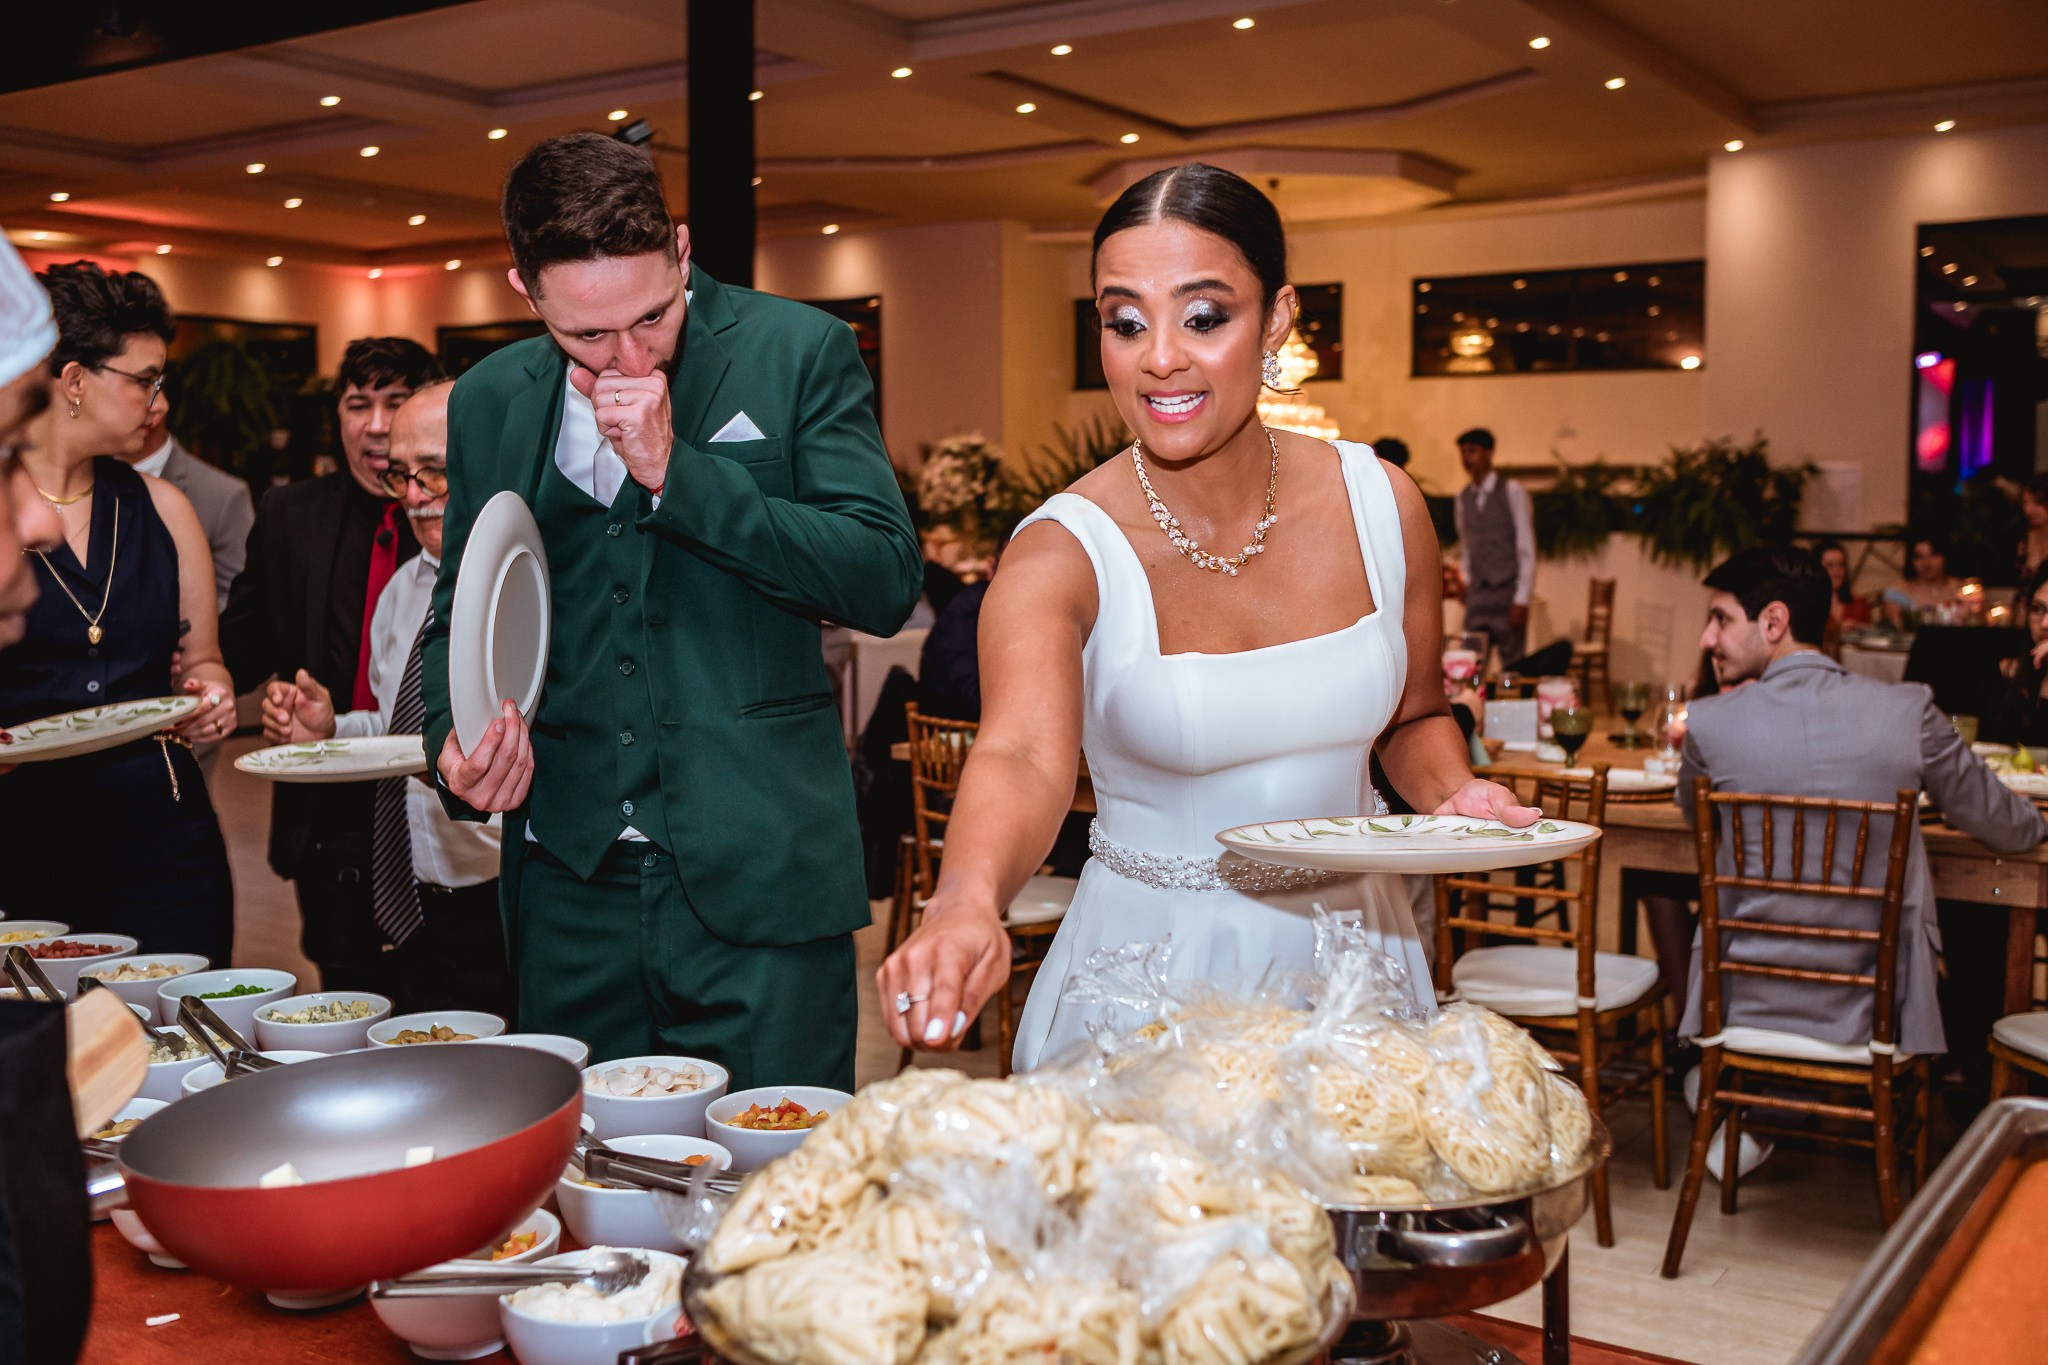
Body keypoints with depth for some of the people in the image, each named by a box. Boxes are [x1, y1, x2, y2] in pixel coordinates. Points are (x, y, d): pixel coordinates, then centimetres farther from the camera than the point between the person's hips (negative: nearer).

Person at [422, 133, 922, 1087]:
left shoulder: (800, 353, -2)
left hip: (756, 879, -3)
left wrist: (675, 471, -15)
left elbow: (886, 581, -10)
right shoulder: (488, 402, 10)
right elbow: (460, 609, 20)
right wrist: (454, 733, -2)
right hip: (569, 883, 4)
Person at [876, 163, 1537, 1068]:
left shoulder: (1380, 505, -7)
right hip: (1150, 971, -3)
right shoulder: (1063, 552, -19)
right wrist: (967, 908, -56)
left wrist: (1454, 794, -11)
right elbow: (1024, 759, -37)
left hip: (1350, 954, 4)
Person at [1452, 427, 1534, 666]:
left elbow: (1527, 549, -7)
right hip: (1477, 597, 5)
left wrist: (1521, 600, -11)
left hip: (1508, 596, -5)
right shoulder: (1462, 498, 10)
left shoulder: (1512, 492, -5)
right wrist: (1466, 586, 10)